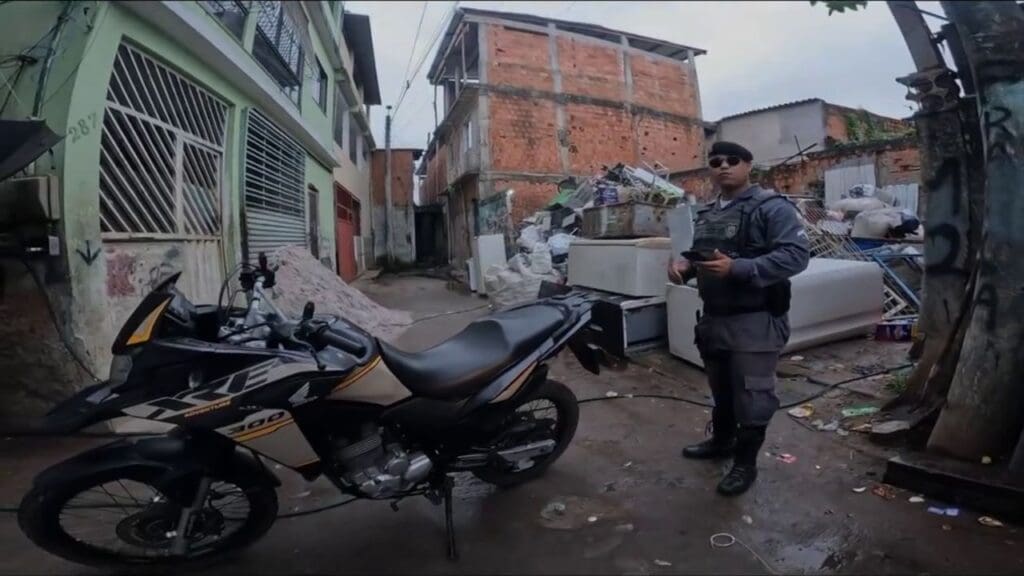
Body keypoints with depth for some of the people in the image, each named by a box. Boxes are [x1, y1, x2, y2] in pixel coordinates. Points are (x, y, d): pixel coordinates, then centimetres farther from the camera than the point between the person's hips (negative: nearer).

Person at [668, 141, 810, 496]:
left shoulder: (772, 208, -12)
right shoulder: (705, 213, 13)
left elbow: (796, 255, -22)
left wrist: (738, 268, -31)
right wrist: (684, 263, -1)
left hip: (755, 321, -7)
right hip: (713, 318, 8)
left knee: (752, 395, 3)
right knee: (721, 390, 22)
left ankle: (745, 463, 18)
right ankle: (721, 441, 41)